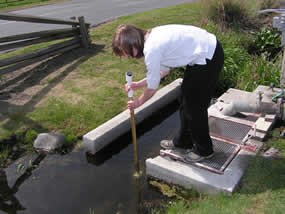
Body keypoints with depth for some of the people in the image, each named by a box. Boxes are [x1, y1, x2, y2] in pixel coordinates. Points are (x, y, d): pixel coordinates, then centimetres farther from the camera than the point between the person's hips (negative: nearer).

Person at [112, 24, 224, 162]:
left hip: (209, 58, -10)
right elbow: (164, 70, 16)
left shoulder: (151, 50, -22)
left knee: (195, 106, 3)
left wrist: (137, 103, 8)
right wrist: (138, 84, 17)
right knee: (186, 100, 19)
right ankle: (183, 141, 36)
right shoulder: (152, 37, 5)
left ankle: (203, 150, 23)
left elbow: (152, 88, -10)